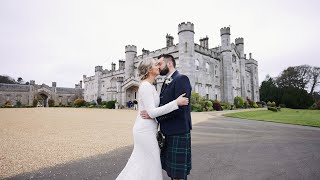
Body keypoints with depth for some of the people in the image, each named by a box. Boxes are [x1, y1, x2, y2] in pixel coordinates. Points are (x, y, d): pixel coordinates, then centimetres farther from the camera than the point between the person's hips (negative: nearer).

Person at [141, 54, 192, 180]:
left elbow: (180, 107, -23)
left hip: (178, 133, -8)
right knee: (171, 170, 19)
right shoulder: (166, 83, 15)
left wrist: (153, 114, -21)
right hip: (168, 132, 8)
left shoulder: (181, 79, -13)